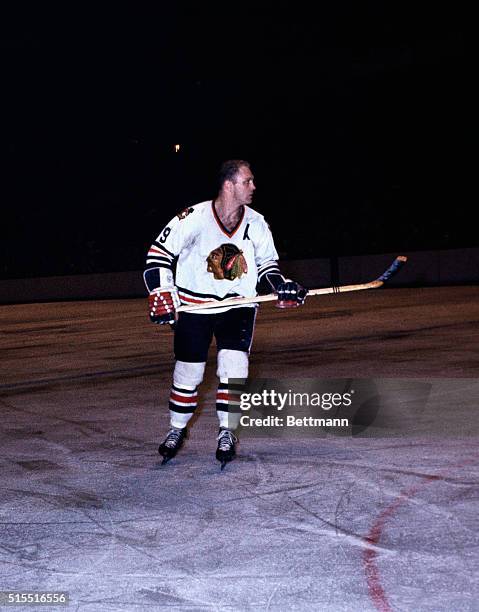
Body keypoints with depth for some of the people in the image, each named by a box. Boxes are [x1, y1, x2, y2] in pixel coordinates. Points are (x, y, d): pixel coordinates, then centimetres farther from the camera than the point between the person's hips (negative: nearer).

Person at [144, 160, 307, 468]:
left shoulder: (257, 224, -4)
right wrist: (162, 294, -18)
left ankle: (227, 433, 4)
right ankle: (177, 430, 26)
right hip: (194, 305, -2)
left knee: (234, 365, -11)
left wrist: (281, 288, -8)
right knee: (188, 371, 4)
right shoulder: (194, 218, -16)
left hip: (238, 306, 2)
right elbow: (159, 254, -10)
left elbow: (267, 264, 10)